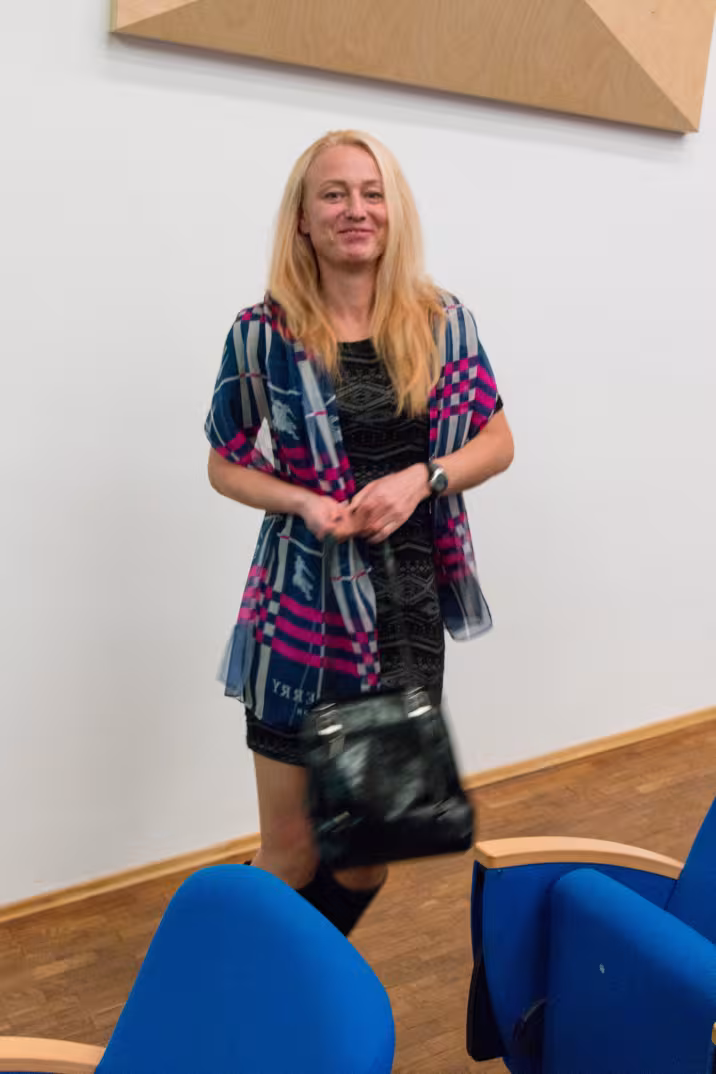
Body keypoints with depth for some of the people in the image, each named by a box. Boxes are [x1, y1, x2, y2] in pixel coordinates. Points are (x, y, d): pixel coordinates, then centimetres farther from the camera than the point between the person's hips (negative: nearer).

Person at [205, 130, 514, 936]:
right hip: (302, 612, -2)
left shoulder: (442, 324, 1)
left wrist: (419, 479, -12)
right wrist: (305, 502, -15)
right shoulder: (264, 332, -5)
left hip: (410, 605, 3)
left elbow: (497, 444, 7)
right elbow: (225, 466, 4)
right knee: (292, 853, 4)